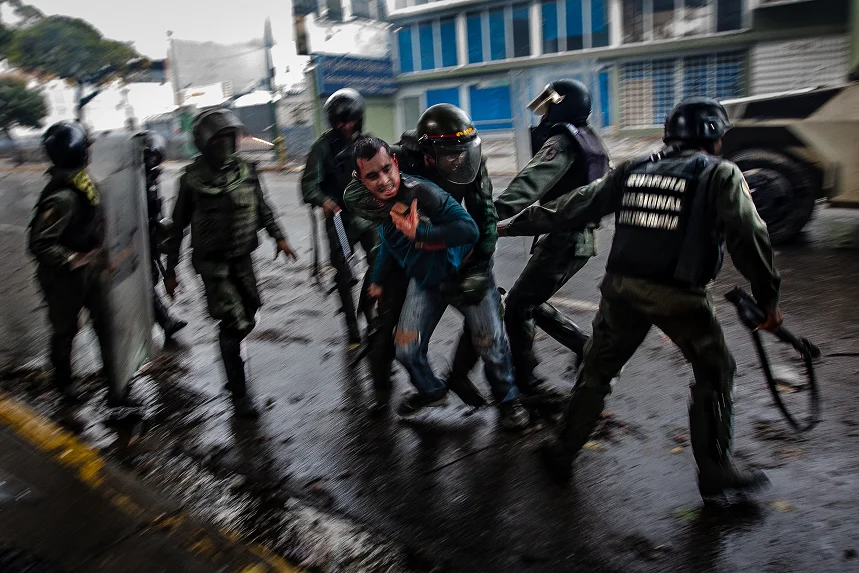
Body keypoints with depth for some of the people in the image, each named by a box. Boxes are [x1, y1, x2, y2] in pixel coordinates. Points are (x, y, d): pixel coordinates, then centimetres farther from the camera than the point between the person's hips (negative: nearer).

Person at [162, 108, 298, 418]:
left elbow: (262, 207, 15)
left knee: (248, 317, 11)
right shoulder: (193, 177, -8)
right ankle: (239, 394, 3)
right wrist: (170, 270, 0)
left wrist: (279, 237, 3)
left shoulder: (246, 169, 3)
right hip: (211, 261, -5)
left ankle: (231, 357, 43)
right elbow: (178, 225, -2)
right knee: (234, 323, -9)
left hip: (242, 258, 5)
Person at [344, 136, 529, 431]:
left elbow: (469, 229, -38)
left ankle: (507, 400, 31)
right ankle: (431, 390, 33)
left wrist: (419, 232, -39)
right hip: (425, 282, 5)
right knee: (406, 349, 1)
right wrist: (377, 279, 13)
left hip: (464, 273, -5)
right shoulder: (373, 204, -10)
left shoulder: (422, 192, -33)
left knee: (491, 346, 3)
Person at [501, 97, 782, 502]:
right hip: (680, 295, -3)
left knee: (597, 370, 19)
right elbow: (748, 237, -8)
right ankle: (715, 475, 22)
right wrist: (768, 298, -1)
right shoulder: (720, 174, 2)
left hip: (622, 288, 4)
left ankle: (562, 453, 29)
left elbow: (574, 207, 12)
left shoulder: (633, 170, 12)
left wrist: (514, 224, 20)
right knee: (714, 375, 17)